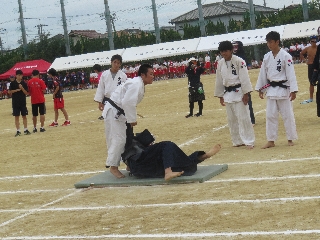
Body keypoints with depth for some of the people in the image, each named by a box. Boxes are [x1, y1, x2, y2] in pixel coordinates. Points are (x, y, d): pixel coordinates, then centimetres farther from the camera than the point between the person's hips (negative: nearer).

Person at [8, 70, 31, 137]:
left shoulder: (24, 83, 2)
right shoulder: (12, 83, -1)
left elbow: (26, 93, 0)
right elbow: (9, 92, -1)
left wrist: (22, 88, -16)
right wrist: (16, 90, -14)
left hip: (23, 102, 1)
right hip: (15, 102, -1)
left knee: (24, 116, 4)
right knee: (16, 116, 2)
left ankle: (26, 130, 11)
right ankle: (18, 131, 7)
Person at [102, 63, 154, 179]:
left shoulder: (139, 84, 9)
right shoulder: (136, 84, -23)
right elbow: (128, 102, -32)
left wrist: (131, 118, 12)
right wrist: (132, 119, -24)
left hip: (119, 112, 11)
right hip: (114, 112, -10)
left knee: (127, 138, 15)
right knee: (119, 139, -10)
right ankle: (113, 167, 0)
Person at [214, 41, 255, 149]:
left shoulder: (239, 61, -11)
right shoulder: (220, 64, 7)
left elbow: (244, 78, -13)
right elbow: (219, 80, 13)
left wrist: (246, 93, -16)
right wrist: (220, 96, 14)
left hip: (239, 92, -6)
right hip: (228, 94, 6)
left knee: (243, 118, -6)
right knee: (232, 119, 11)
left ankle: (249, 142, -1)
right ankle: (237, 141, 22)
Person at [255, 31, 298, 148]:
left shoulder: (285, 56, -11)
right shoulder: (267, 57, 4)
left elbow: (291, 74, -13)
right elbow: (263, 74, 11)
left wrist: (293, 90, -17)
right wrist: (260, 89, 12)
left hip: (283, 89, -5)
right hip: (271, 89, 5)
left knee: (287, 115, 2)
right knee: (270, 115, 8)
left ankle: (290, 139, 15)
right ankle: (271, 141, 15)